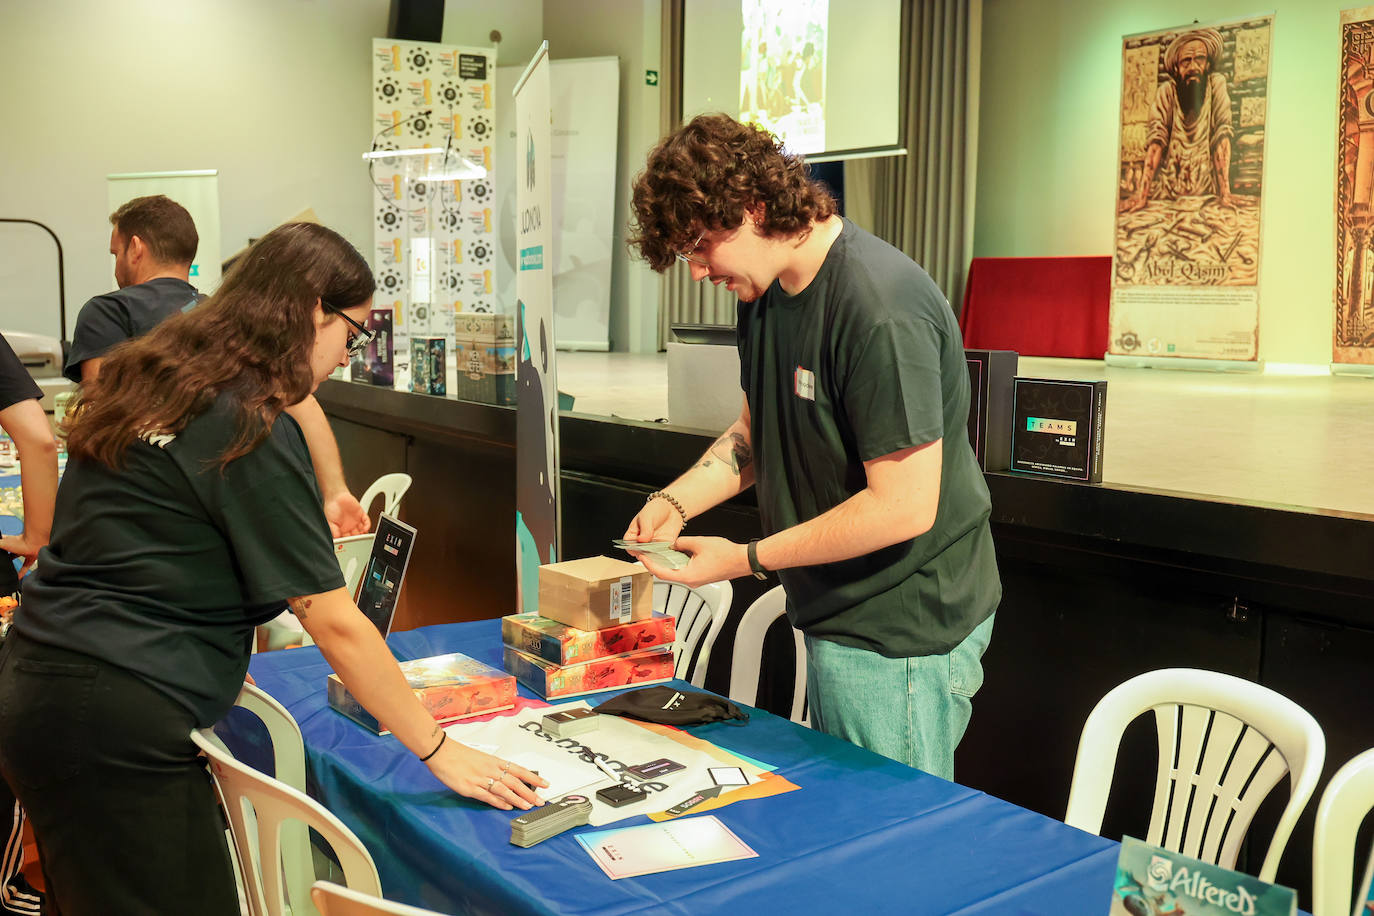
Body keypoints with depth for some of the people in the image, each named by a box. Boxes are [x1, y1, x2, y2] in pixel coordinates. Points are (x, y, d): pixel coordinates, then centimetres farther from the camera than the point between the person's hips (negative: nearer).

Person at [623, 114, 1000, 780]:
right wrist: (675, 502, 1)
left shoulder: (878, 307, -24)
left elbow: (904, 507, -25)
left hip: (901, 633, -9)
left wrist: (747, 559, -18)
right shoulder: (765, 293, 7)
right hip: (836, 614, 9)